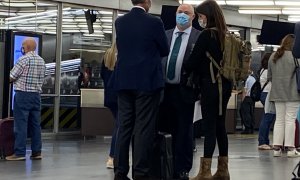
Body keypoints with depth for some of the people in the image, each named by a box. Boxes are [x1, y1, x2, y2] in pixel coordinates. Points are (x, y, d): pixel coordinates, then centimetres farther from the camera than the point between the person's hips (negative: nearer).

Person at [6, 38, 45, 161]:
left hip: (23, 94, -7)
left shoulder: (23, 59, -10)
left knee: (21, 124, -5)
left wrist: (19, 79, 13)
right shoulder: (41, 61, 11)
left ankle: (20, 153, -6)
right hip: (36, 95, 7)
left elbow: (11, 77, -7)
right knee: (35, 124, 8)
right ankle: (36, 151, 9)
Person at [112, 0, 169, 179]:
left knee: (124, 127, 8)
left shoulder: (120, 22, 5)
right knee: (144, 129, -2)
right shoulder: (154, 22, -9)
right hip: (147, 81, -5)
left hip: (124, 81, 5)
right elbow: (165, 51, 4)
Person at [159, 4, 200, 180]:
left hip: (184, 90, -4)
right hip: (165, 88, 4)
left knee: (184, 131, 3)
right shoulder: (165, 35, 12)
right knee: (168, 129, 11)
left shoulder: (199, 37, -2)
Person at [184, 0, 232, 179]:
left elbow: (194, 61, -9)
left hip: (210, 84, -7)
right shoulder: (225, 35, 11)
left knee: (209, 127, -6)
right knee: (220, 126, 11)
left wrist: (182, 72, 8)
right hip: (225, 84, 7)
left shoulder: (206, 35, -11)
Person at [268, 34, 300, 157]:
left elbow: (269, 77, 12)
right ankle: (290, 148, -1)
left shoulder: (273, 57, 8)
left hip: (277, 94, 5)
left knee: (279, 120, 9)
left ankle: (277, 148, 6)